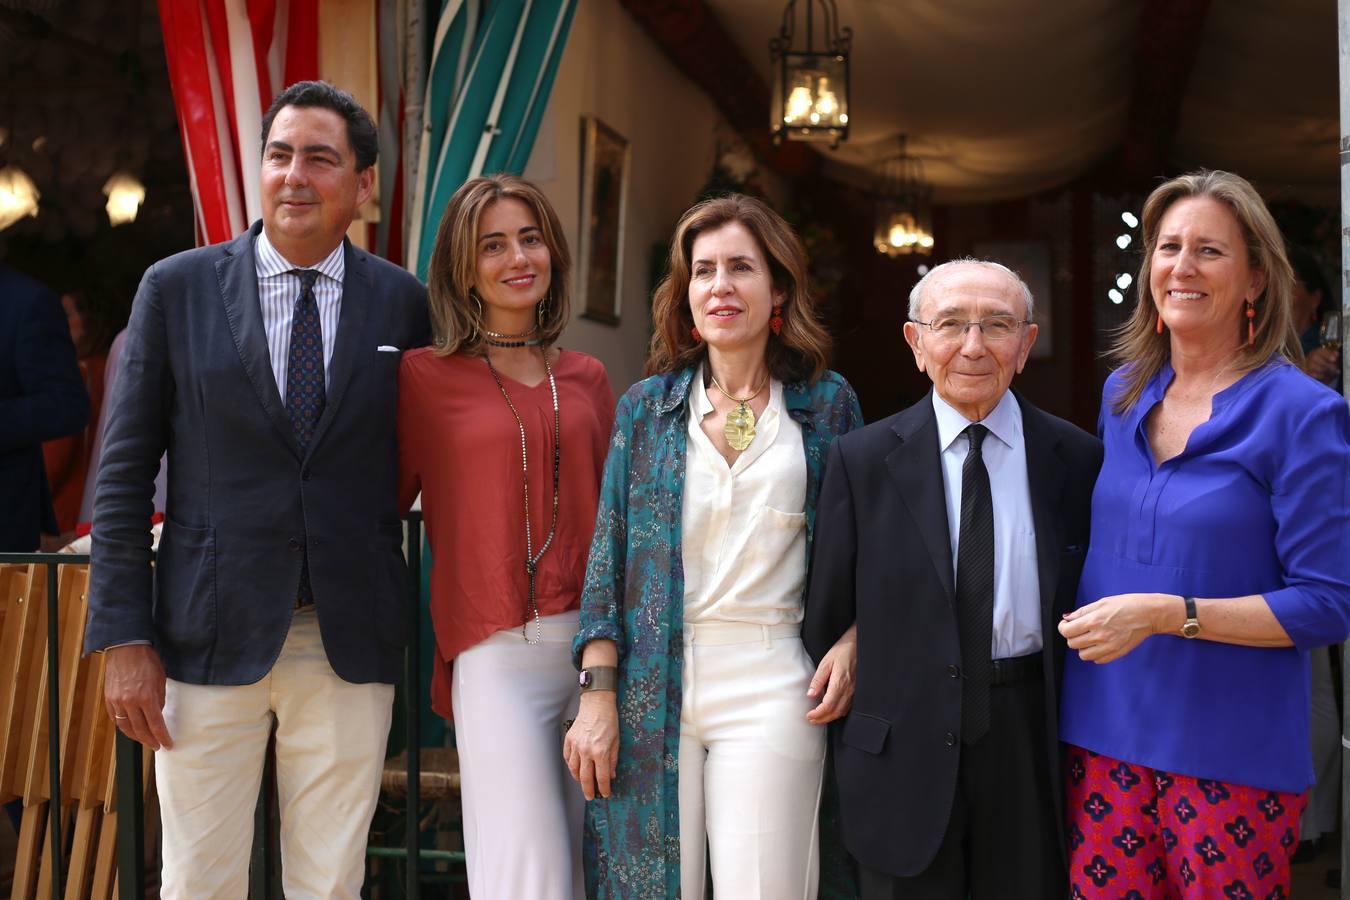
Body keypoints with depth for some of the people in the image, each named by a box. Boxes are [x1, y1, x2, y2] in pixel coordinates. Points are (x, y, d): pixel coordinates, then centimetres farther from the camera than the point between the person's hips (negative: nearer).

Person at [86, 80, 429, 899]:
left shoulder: (402, 302, 3)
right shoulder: (176, 288, 1)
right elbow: (126, 471, 1)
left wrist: (429, 631, 5)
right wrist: (124, 638, -4)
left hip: (351, 643, 1)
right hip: (210, 639, 0)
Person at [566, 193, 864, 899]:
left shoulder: (826, 404, 6)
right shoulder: (646, 405, 8)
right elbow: (608, 554, 5)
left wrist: (851, 644, -6)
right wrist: (597, 694, -3)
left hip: (773, 689, -1)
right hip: (653, 688, 1)